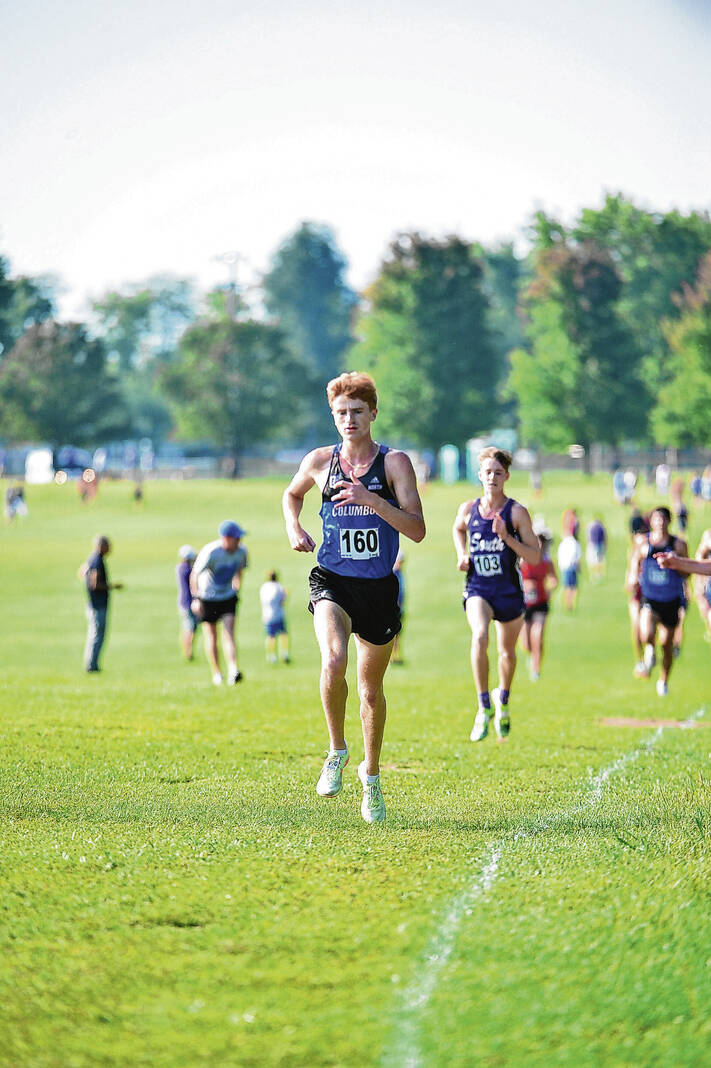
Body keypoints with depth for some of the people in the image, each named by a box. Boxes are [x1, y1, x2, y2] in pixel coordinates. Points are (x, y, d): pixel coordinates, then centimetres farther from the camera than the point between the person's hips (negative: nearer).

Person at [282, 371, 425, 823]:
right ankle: (337, 751, -6)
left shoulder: (394, 463, -4)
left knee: (372, 689, 11)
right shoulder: (320, 461, 3)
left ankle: (371, 774, 34)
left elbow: (417, 530, -12)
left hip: (379, 588, 0)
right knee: (334, 660, -28)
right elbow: (292, 493, 26)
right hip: (332, 582, 0)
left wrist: (371, 499, -24)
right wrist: (294, 527, 6)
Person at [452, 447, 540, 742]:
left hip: (509, 591, 0)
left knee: (507, 651, 14)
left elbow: (535, 556, -9)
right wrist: (462, 555, 8)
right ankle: (484, 706, -19)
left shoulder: (517, 512, -7)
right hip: (477, 589, 0)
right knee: (479, 637, -27)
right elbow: (458, 529, 26)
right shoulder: (468, 509, 1)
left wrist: (507, 538, -22)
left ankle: (502, 699, 44)